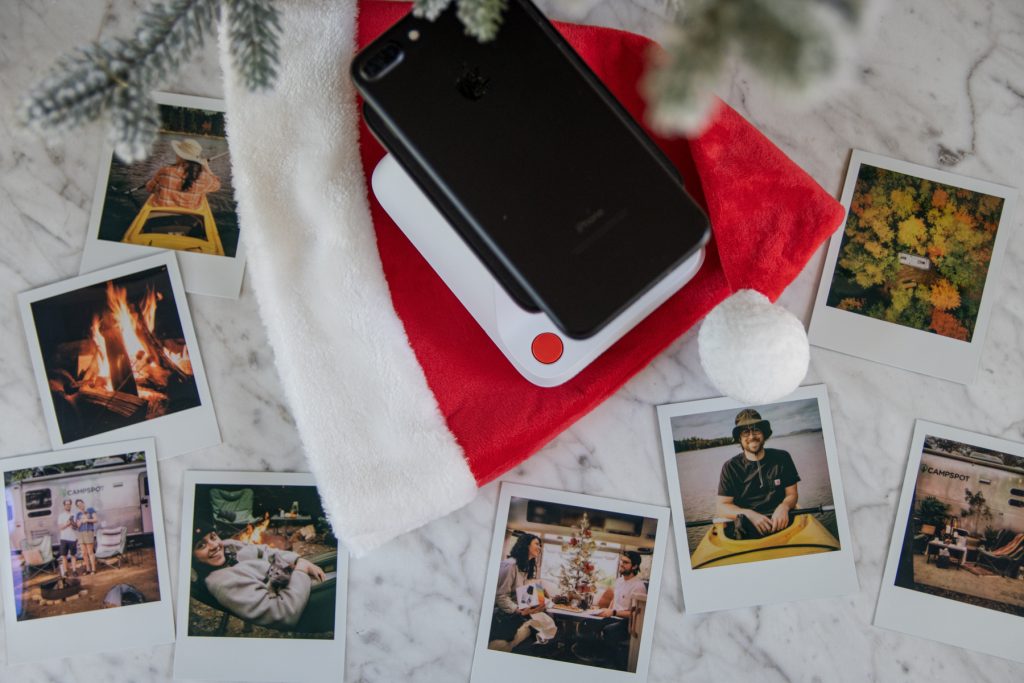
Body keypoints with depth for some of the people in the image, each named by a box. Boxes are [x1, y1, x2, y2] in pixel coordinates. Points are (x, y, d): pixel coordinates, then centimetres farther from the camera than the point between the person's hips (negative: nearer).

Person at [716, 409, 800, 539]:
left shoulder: (782, 458, 12)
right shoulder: (731, 467, 7)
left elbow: (792, 494, 12)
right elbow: (721, 507, 1)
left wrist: (784, 507, -14)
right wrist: (750, 515, -17)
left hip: (779, 522, 2)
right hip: (745, 528, -2)